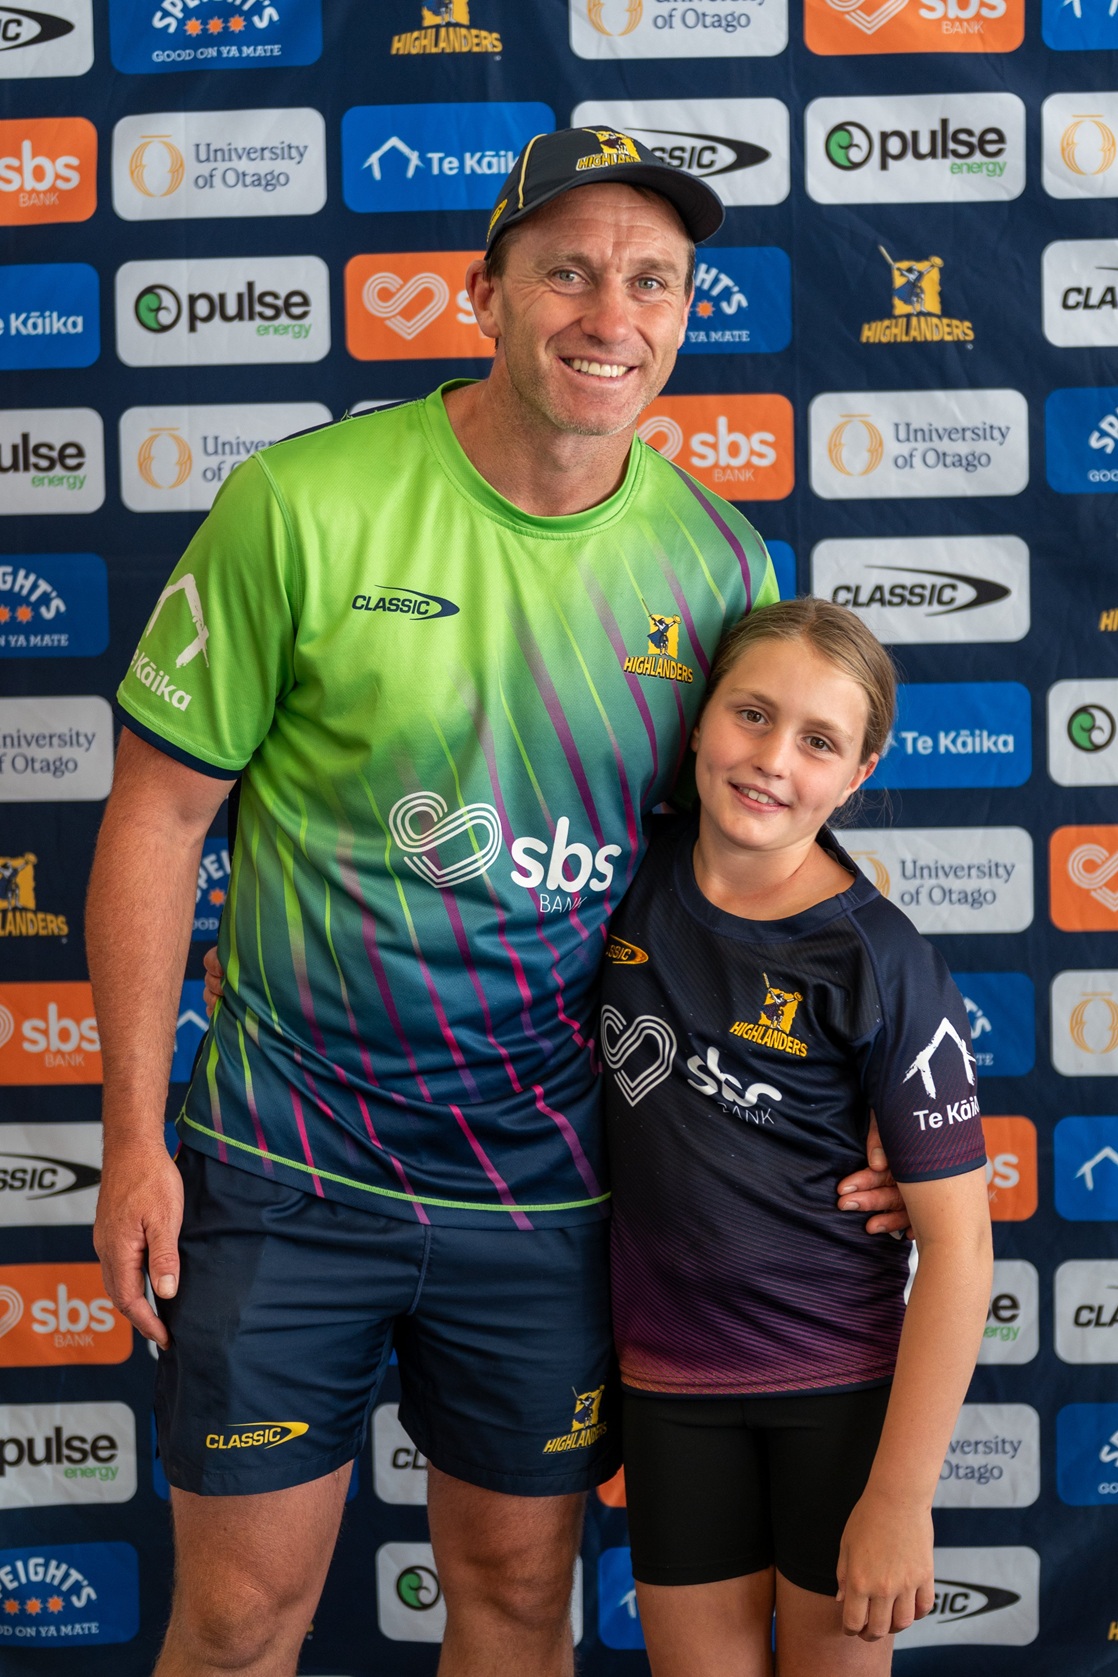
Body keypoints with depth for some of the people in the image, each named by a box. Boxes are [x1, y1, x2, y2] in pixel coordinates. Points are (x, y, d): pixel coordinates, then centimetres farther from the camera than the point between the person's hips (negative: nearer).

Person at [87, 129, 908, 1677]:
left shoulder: (717, 561, -2)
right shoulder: (303, 506, -13)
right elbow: (158, 811, -6)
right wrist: (135, 1135, -7)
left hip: (551, 1182, 3)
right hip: (289, 1164, -2)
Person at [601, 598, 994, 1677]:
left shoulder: (882, 968, -16)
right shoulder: (640, 873, -4)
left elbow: (956, 1239, -14)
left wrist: (901, 1497, -15)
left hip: (842, 1382, -3)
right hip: (669, 1382, 3)